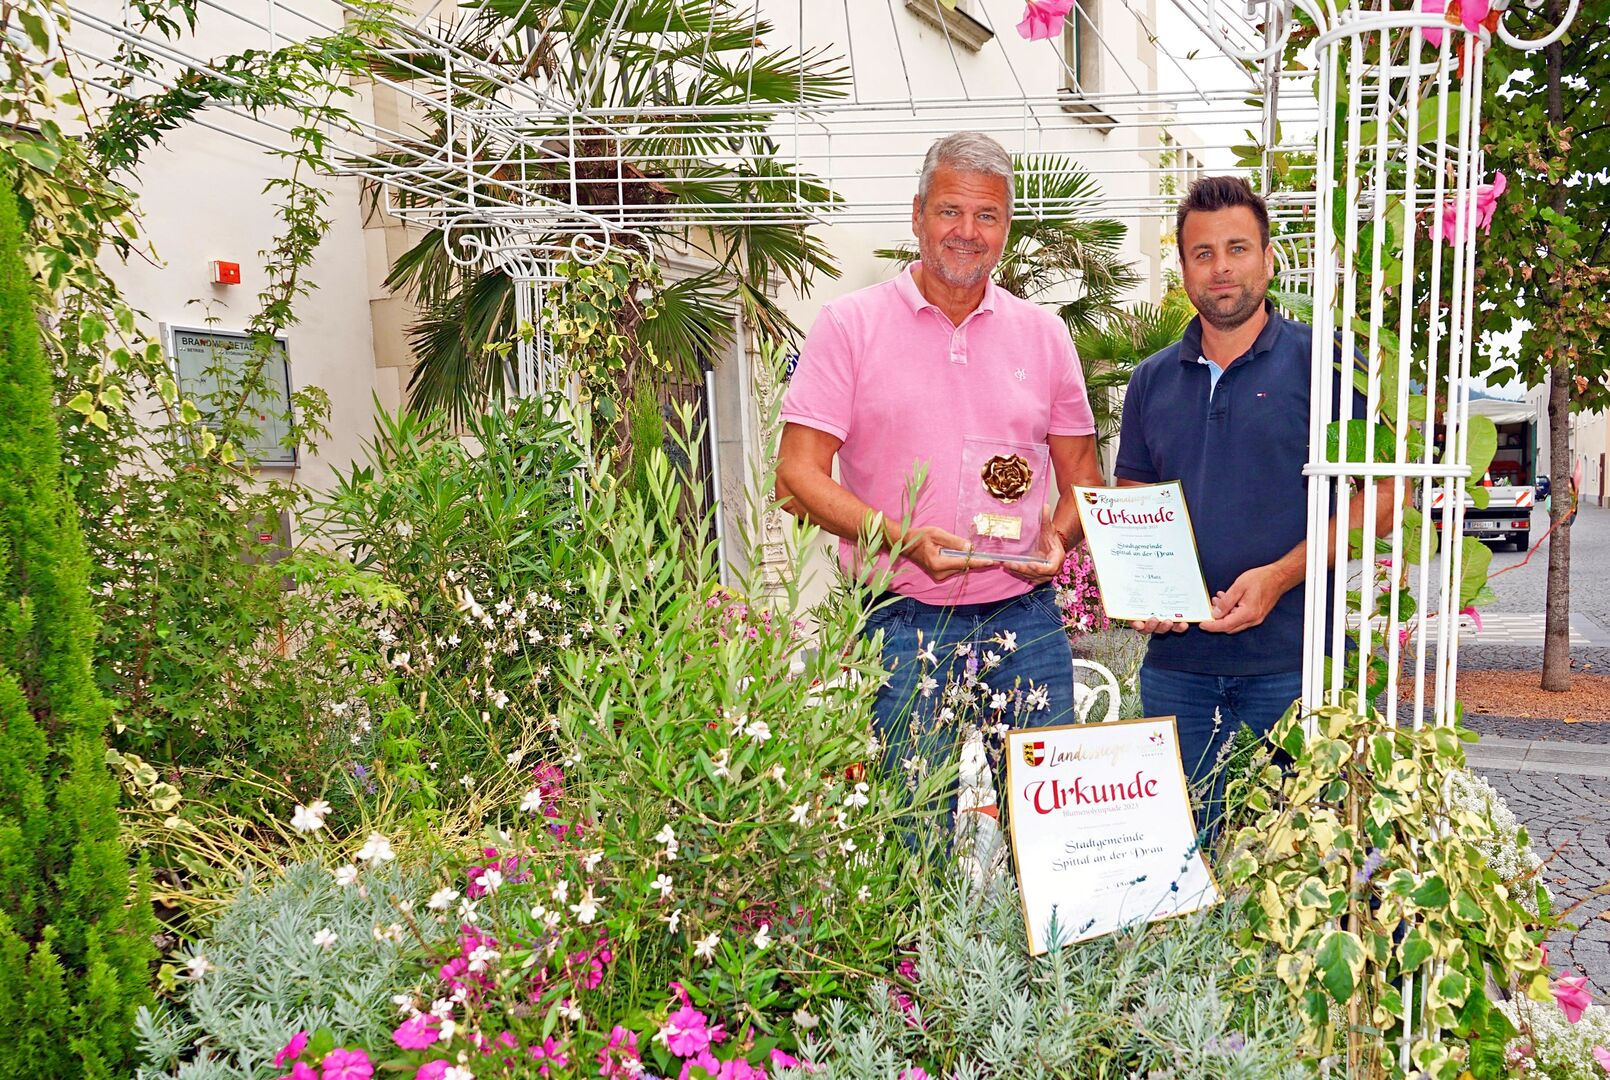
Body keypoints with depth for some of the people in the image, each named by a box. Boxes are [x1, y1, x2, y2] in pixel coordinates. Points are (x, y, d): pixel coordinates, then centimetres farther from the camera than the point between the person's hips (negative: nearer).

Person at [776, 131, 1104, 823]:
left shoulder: (1043, 335, 10)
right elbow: (797, 479, -6)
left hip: (1026, 623, 3)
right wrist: (903, 538, -19)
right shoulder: (851, 325, -1)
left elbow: (1083, 475, 16)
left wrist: (1056, 537, -6)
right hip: (903, 628, -3)